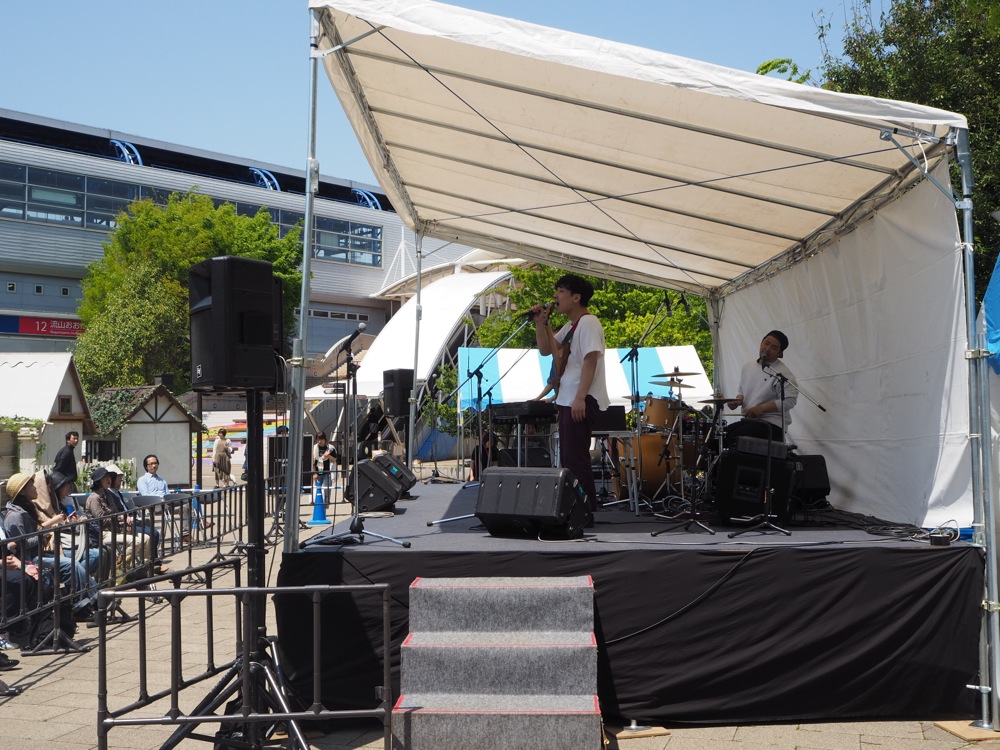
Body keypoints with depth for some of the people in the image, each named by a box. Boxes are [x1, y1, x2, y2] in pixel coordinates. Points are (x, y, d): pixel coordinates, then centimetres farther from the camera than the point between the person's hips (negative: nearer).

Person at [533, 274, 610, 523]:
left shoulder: (588, 323, -12)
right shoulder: (570, 327, 18)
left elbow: (591, 360, -20)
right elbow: (546, 350, 21)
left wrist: (580, 398, -26)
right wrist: (541, 323, 6)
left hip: (582, 401, -10)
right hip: (568, 400, 10)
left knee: (575, 459, -9)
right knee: (570, 459, 13)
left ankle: (584, 513, -5)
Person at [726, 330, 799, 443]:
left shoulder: (782, 373, -11)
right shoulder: (748, 366, 12)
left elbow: (789, 401, -18)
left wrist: (762, 408, -23)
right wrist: (737, 400, 0)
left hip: (772, 424, -7)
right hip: (748, 420, 7)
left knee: (733, 438, -25)